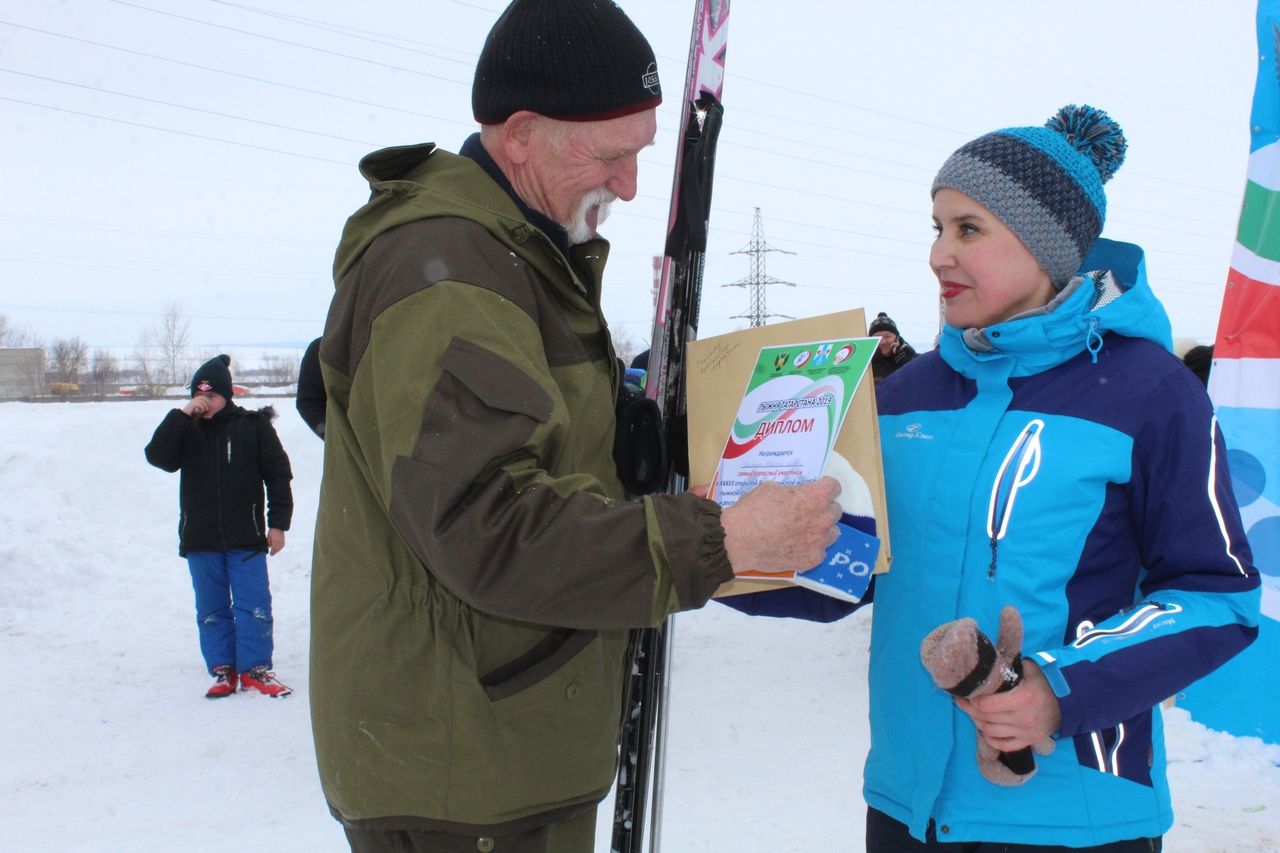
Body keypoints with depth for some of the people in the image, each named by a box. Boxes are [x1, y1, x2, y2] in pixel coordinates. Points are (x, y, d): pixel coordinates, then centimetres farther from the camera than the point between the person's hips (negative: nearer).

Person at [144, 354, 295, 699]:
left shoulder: (253, 426, -1)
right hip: (200, 539, 3)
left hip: (246, 538, -3)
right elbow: (158, 457, -11)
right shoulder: (185, 429, 6)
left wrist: (278, 524, -3)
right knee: (211, 610, 9)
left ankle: (255, 669, 8)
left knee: (254, 606, -1)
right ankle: (222, 670, 18)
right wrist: (181, 414, -16)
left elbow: (278, 475, 1)